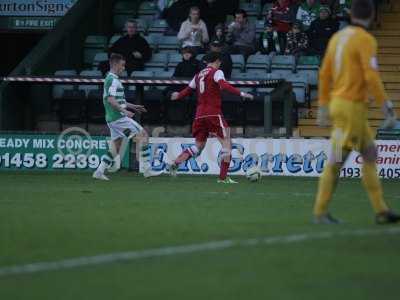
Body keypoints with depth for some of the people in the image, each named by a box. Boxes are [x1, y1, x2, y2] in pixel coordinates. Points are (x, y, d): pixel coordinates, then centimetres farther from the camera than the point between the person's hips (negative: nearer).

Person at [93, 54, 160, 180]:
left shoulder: (110, 79, 20)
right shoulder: (113, 80, -12)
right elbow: (111, 100, -24)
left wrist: (133, 107, 30)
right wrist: (124, 111, -29)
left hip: (112, 119, 10)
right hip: (119, 118, -10)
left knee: (116, 147, 13)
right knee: (143, 135, -7)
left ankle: (99, 172, 10)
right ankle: (147, 169, -9)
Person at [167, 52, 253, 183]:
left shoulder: (199, 75, 16)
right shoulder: (216, 72, -2)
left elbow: (188, 90, 23)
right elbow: (223, 85, -21)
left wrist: (177, 96, 42)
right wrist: (241, 94, -25)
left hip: (200, 115, 7)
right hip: (213, 113, -7)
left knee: (199, 145, 18)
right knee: (227, 143, -2)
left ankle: (175, 164, 3)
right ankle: (223, 177, -11)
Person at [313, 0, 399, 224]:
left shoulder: (337, 37, 12)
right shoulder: (366, 40, -12)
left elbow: (325, 74, 15)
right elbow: (372, 77, -21)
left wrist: (324, 107, 20)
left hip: (339, 103, 9)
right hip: (352, 107, -9)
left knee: (370, 154, 13)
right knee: (336, 161, -4)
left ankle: (381, 211, 12)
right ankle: (321, 212, 0)